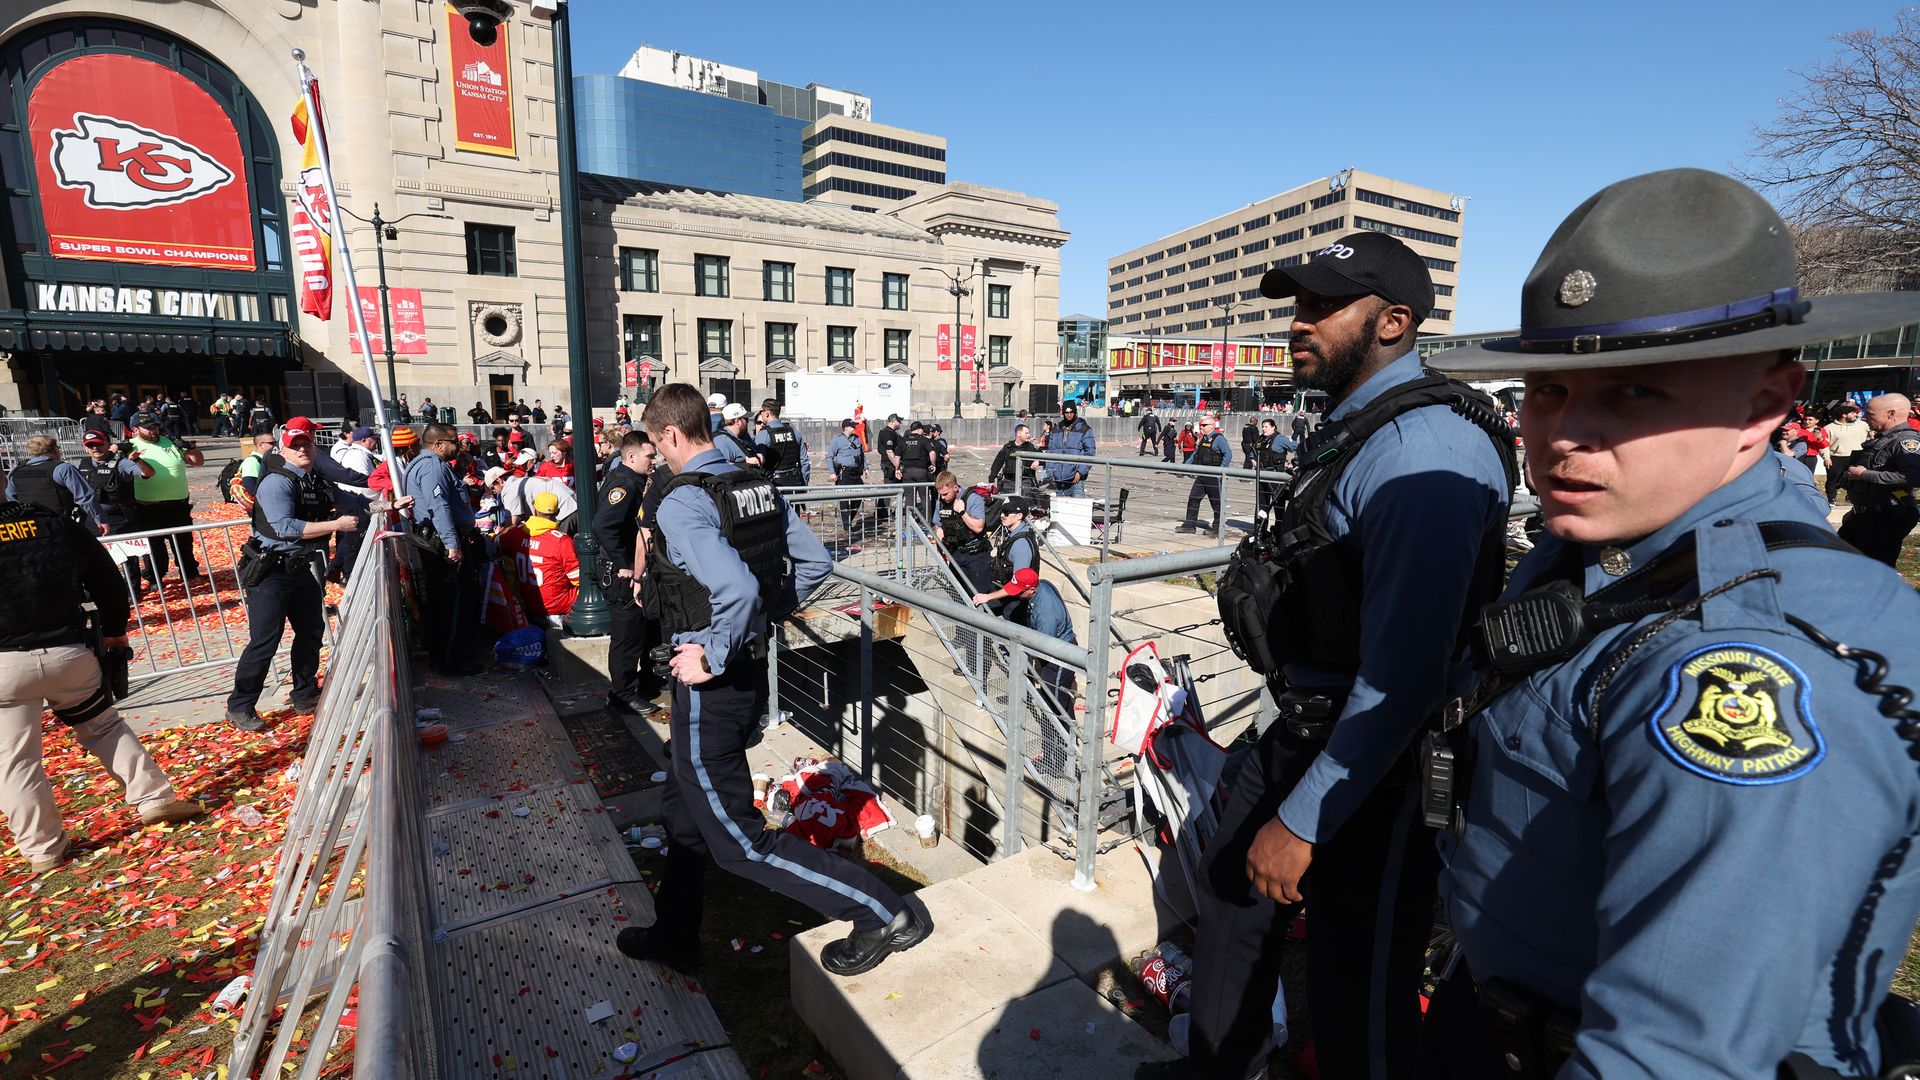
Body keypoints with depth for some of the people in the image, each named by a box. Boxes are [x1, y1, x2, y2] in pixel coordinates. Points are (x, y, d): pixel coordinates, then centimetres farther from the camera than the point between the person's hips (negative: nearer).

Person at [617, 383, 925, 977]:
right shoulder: (759, 486, 3)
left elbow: (737, 590, -37)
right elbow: (816, 562, 7)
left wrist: (712, 658, -22)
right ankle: (674, 937, 44)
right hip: (752, 667, 9)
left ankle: (880, 913, 8)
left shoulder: (680, 503, -22)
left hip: (713, 684, -9)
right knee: (685, 811, 25)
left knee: (738, 838, 5)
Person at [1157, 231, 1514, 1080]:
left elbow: (1400, 674, -28)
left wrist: (1302, 820, -22)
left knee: (1356, 984, 7)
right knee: (1230, 888, 23)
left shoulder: (1422, 447, -24)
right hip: (1305, 729, 10)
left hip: (1378, 759, -10)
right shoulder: (1353, 426, 9)